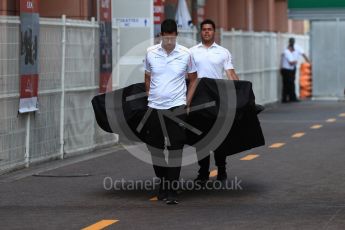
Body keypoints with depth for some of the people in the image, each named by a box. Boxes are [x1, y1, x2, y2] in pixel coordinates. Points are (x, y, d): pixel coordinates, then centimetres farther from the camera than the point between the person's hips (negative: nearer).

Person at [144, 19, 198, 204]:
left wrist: (187, 101, 4)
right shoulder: (151, 53, 1)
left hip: (177, 106, -2)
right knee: (154, 148, 9)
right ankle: (163, 182, 29)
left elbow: (193, 79, 11)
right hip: (155, 107, 2)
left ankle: (171, 191, -3)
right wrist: (150, 97, 10)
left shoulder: (185, 54, -2)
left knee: (175, 150, -6)